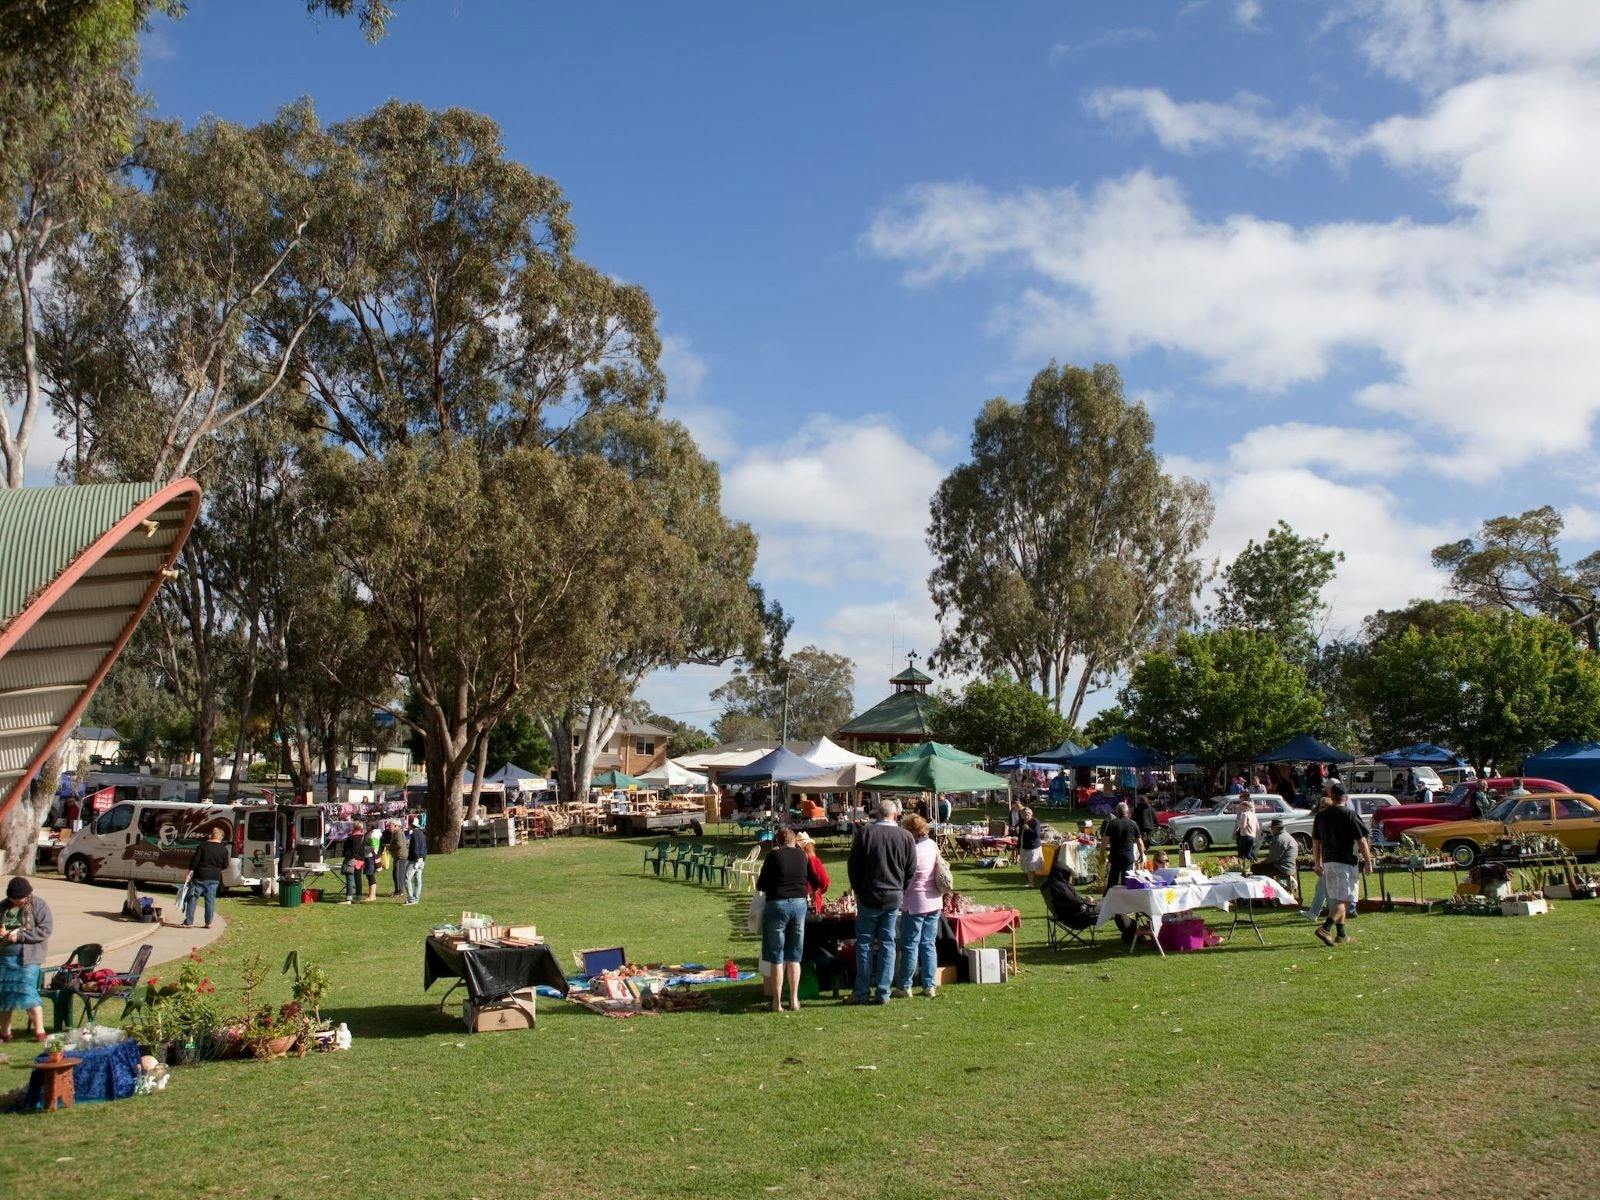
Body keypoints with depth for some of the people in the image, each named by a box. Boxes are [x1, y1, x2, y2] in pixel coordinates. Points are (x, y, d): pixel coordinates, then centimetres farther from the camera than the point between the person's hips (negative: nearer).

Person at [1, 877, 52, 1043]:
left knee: (26, 992, -13)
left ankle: (39, 1031, -5)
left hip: (28, 956, -5)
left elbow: (45, 930, -10)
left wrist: (19, 935, -18)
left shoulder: (38, 905, -5)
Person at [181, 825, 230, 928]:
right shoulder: (224, 849, 1)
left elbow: (194, 861, -8)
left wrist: (189, 874, -4)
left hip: (200, 877, -2)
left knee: (192, 898, 6)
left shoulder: (202, 846, -5)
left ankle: (189, 922, 6)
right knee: (210, 900, 8)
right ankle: (208, 923, 9)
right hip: (214, 878, 2)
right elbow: (225, 867, 7)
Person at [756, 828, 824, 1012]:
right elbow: (815, 883, 14)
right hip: (799, 904, 3)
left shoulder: (774, 856, -6)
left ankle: (777, 1002, 7)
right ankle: (794, 1000, 15)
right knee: (794, 957, 13)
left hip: (777, 905, -3)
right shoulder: (803, 856, 4)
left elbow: (760, 886, -2)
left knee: (777, 958, 5)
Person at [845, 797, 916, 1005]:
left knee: (864, 943, 5)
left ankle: (862, 993, 5)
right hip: (894, 897, 2)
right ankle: (883, 993, 9)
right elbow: (911, 870, 4)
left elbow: (854, 865, -2)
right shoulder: (906, 837, -1)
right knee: (887, 943, 8)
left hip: (869, 896, -2)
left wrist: (857, 890, 10)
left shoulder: (864, 832, -7)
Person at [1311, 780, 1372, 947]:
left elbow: (1315, 842, 12)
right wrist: (1368, 861, 2)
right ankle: (1325, 928, -21)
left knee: (1335, 899, 15)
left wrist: (1317, 863, 21)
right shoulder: (1349, 815, -9)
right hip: (1346, 862, -6)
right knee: (1344, 900, -5)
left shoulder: (1320, 816, 7)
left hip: (1327, 862, 6)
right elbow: (1362, 841, -7)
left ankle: (1341, 934, 19)